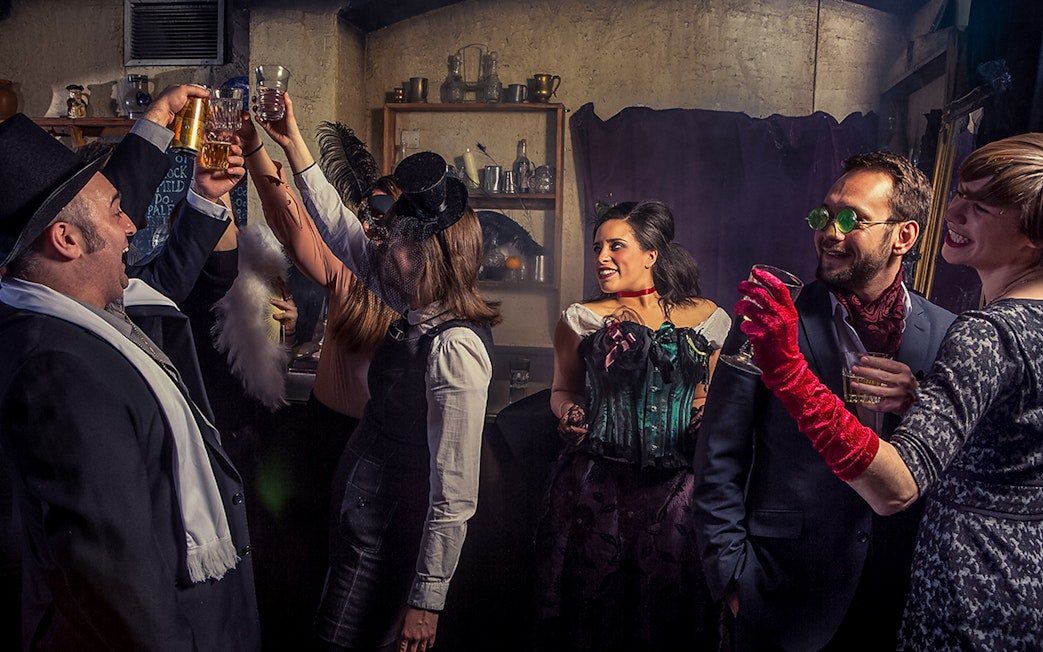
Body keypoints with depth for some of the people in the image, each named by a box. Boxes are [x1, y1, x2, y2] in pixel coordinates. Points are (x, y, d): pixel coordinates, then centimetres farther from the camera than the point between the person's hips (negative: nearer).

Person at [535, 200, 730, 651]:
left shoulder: (706, 318, 7)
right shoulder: (582, 320, 6)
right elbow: (562, 390, 15)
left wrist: (709, 414, -3)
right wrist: (571, 412, -6)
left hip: (675, 485, 1)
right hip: (597, 483, 0)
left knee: (666, 603, 6)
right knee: (593, 609, 4)